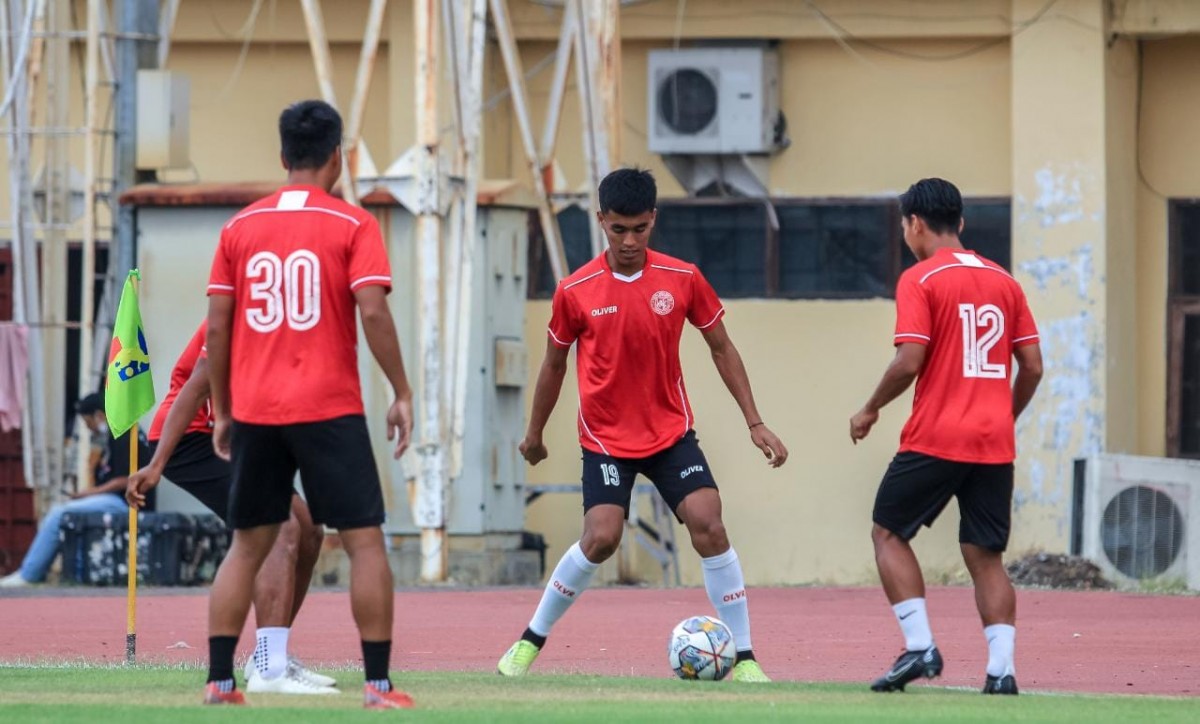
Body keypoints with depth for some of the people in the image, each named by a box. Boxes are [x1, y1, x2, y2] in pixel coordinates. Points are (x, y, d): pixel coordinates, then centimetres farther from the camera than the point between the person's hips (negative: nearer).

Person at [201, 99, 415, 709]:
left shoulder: (240, 228, 7)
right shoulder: (353, 225, -3)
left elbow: (217, 327, 6)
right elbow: (373, 315, -12)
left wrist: (222, 412, 14)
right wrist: (401, 394, -4)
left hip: (254, 412, 4)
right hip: (329, 408, -4)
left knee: (247, 547, 13)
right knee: (365, 541, 2)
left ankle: (219, 682, 8)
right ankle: (378, 686, -2)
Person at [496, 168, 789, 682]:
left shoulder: (683, 280, -6)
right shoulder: (575, 291, -8)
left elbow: (721, 348, 5)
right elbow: (554, 364, 7)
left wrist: (755, 423, 2)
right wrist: (534, 434, 18)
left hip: (671, 432, 1)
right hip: (605, 437, -1)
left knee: (708, 524, -16)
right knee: (601, 537, -18)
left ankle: (743, 656, -8)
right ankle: (532, 640, 3)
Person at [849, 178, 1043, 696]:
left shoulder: (920, 280, -6)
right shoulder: (1003, 281, 11)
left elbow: (909, 362, -15)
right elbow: (1032, 366, 10)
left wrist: (870, 410, 0)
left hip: (934, 439, -5)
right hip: (995, 446, 5)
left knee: (888, 533, 10)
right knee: (986, 556, 9)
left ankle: (919, 647, -2)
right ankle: (1001, 668, -4)